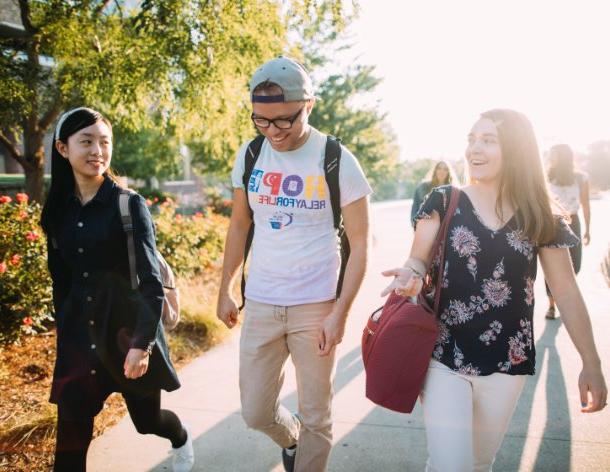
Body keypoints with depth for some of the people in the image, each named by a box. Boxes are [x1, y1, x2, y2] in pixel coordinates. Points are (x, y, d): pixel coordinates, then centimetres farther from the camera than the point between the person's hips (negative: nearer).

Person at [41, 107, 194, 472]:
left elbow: (152, 280, -15)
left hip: (128, 328, -3)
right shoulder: (58, 210, 3)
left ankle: (182, 440, 49)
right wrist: (63, 330, 13)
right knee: (71, 435, 0)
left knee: (147, 419, 13)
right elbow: (61, 279, 12)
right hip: (78, 333, 4)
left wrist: (142, 342, -21)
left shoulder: (129, 205, -11)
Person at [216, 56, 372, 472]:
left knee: (315, 418, 9)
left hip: (316, 307, -3)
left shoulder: (338, 160, -11)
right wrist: (225, 290, 11)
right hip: (259, 305, 3)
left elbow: (359, 243, -8)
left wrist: (339, 313, -14)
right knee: (256, 413, 10)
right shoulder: (249, 155, 1)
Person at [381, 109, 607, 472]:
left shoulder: (541, 219, -2)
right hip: (444, 357, -2)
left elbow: (567, 292, 3)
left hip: (507, 363, 2)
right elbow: (419, 259, -4)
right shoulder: (443, 202, -4)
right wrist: (412, 276, -29)